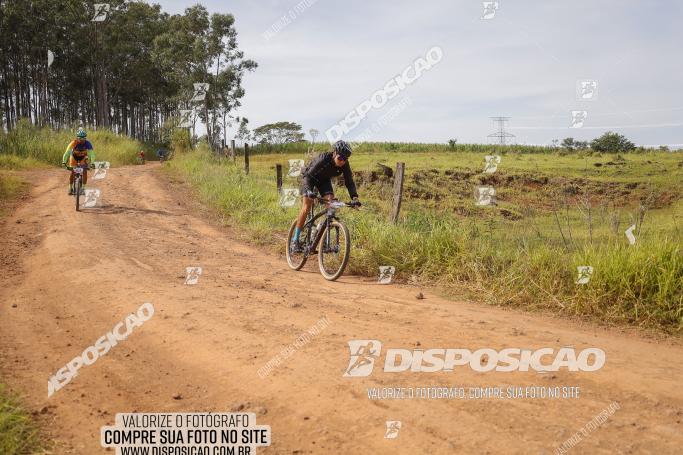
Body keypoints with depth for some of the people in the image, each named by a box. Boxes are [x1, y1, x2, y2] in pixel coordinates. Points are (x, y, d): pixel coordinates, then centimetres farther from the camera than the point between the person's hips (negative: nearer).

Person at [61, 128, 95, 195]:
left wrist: (91, 163, -50)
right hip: (74, 157, -1)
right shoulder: (73, 143, -33)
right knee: (72, 172, -12)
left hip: (83, 158, 1)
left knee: (84, 171, -16)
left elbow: (91, 154, -35)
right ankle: (70, 187, 6)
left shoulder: (88, 144, -31)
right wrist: (64, 162, -51)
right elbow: (67, 152, -39)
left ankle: (83, 188, -4)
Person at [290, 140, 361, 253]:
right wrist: (309, 191, -54)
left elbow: (349, 182, -19)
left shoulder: (344, 164, -23)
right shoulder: (323, 159, -37)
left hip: (324, 180, 4)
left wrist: (355, 198, -34)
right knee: (306, 208, -16)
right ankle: (295, 241, -9)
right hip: (309, 177, -4)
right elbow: (308, 176, -38)